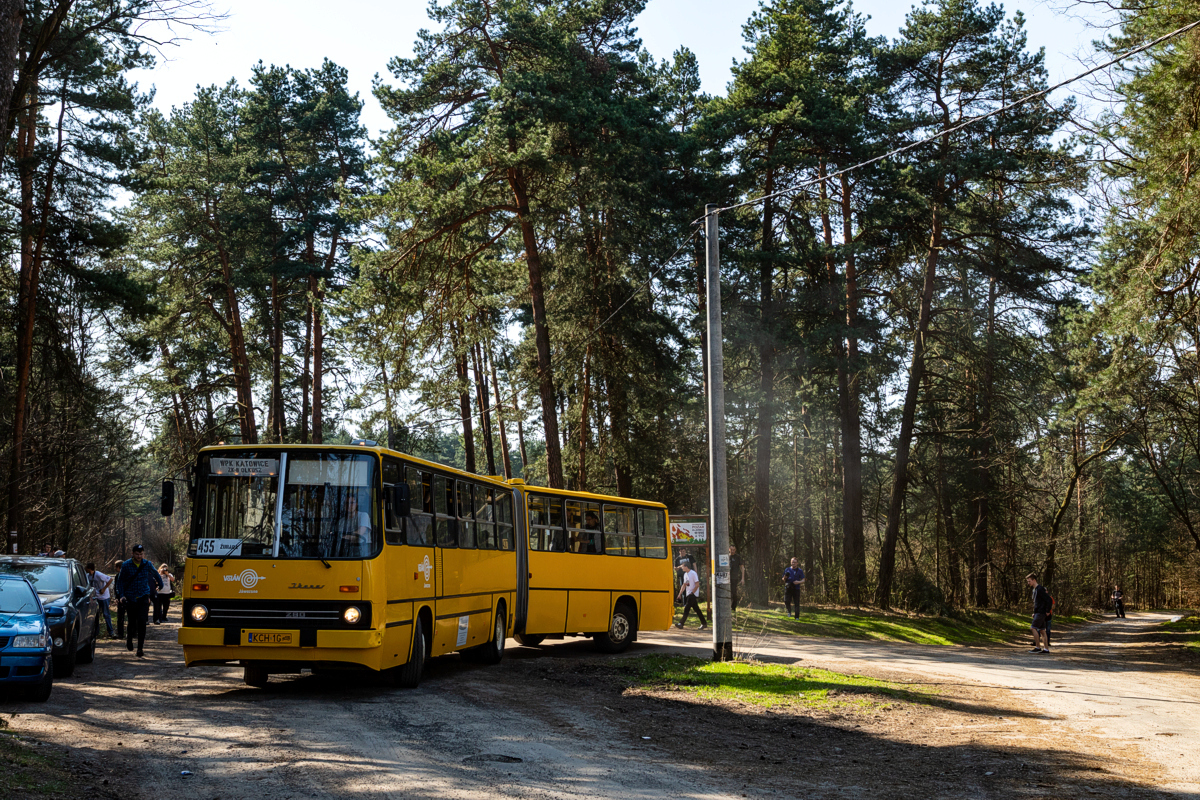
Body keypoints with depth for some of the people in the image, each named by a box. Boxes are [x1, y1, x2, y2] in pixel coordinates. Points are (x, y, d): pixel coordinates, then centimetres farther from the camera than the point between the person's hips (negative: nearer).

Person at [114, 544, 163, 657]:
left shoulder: (147, 564, 0)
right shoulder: (126, 565, -4)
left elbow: (155, 574, 20)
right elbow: (120, 581, 3)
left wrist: (160, 584, 32)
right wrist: (121, 595, -7)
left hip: (143, 597, 0)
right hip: (130, 598, 0)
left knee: (141, 621, -13)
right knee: (132, 622, 6)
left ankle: (140, 647, -11)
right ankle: (129, 638, 38)